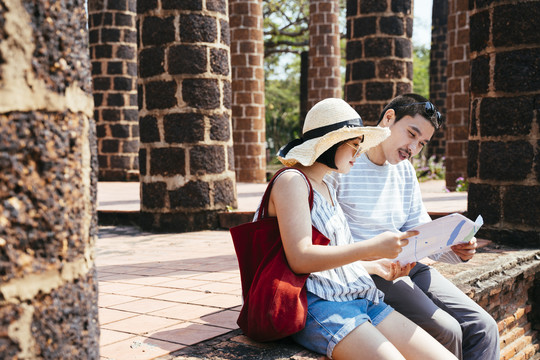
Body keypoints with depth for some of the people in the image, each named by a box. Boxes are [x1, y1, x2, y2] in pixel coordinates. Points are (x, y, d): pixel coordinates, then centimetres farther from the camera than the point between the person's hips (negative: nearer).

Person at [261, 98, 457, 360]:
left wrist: (380, 259, 12)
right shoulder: (292, 181, -6)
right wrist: (371, 247, -18)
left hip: (359, 298, 9)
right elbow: (300, 259, -17)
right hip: (315, 304, -9)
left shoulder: (325, 188, 22)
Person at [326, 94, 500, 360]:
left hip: (405, 266, 8)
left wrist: (455, 249, -7)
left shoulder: (405, 171, 16)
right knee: (446, 332, -22)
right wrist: (375, 265, -26)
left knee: (483, 327, -5)